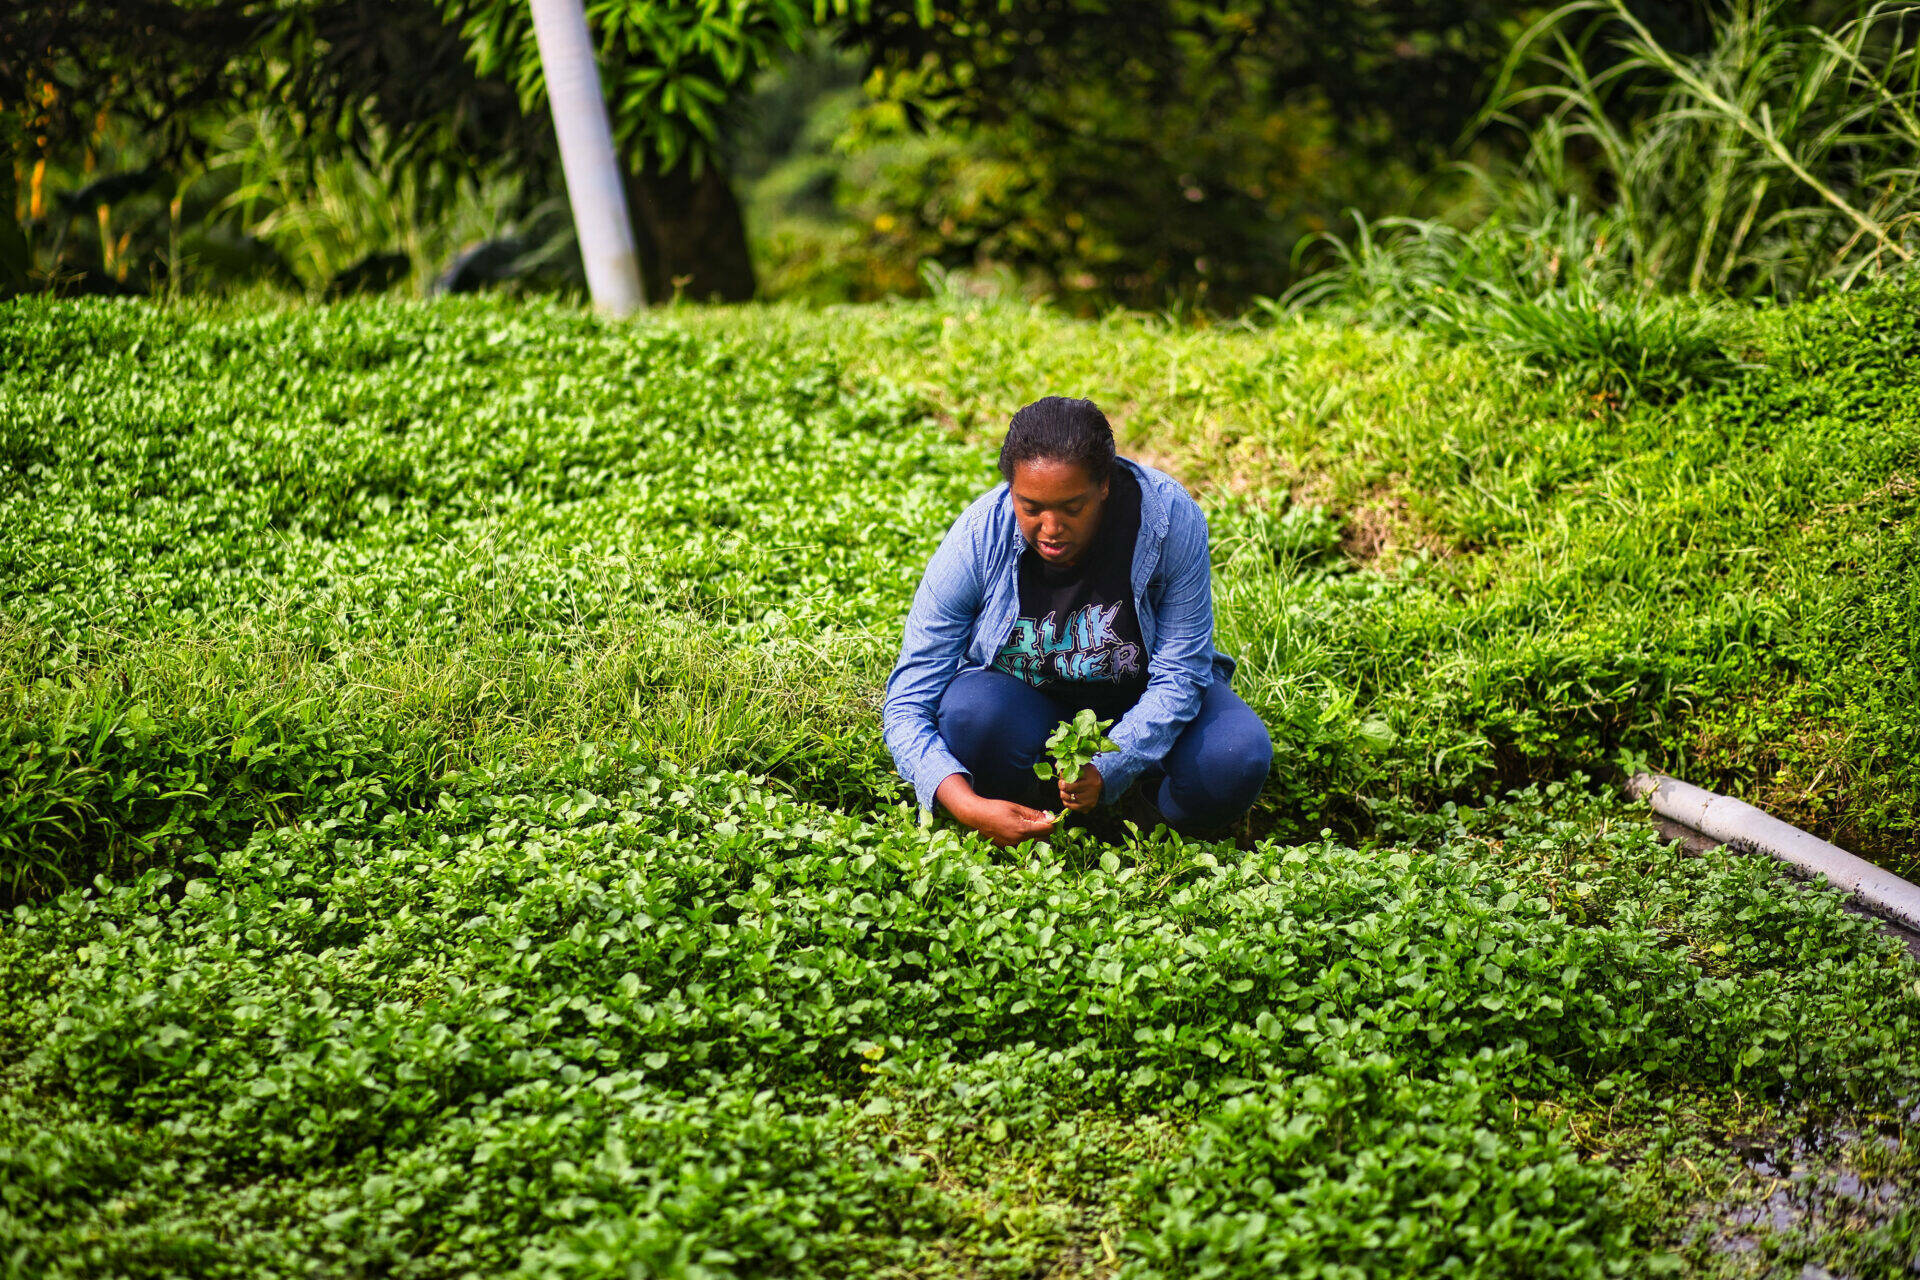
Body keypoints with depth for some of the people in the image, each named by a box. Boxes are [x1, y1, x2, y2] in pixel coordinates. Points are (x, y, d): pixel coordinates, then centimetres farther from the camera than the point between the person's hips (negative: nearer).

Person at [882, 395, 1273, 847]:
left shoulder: (1169, 518, -26)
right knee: (970, 713, -35)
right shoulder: (976, 543, -25)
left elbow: (1177, 677, -19)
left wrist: (1107, 770, -36)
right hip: (1027, 704, 0)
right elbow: (906, 706, -22)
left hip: (1141, 700, 1)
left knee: (1236, 761, -29)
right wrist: (969, 808, -39)